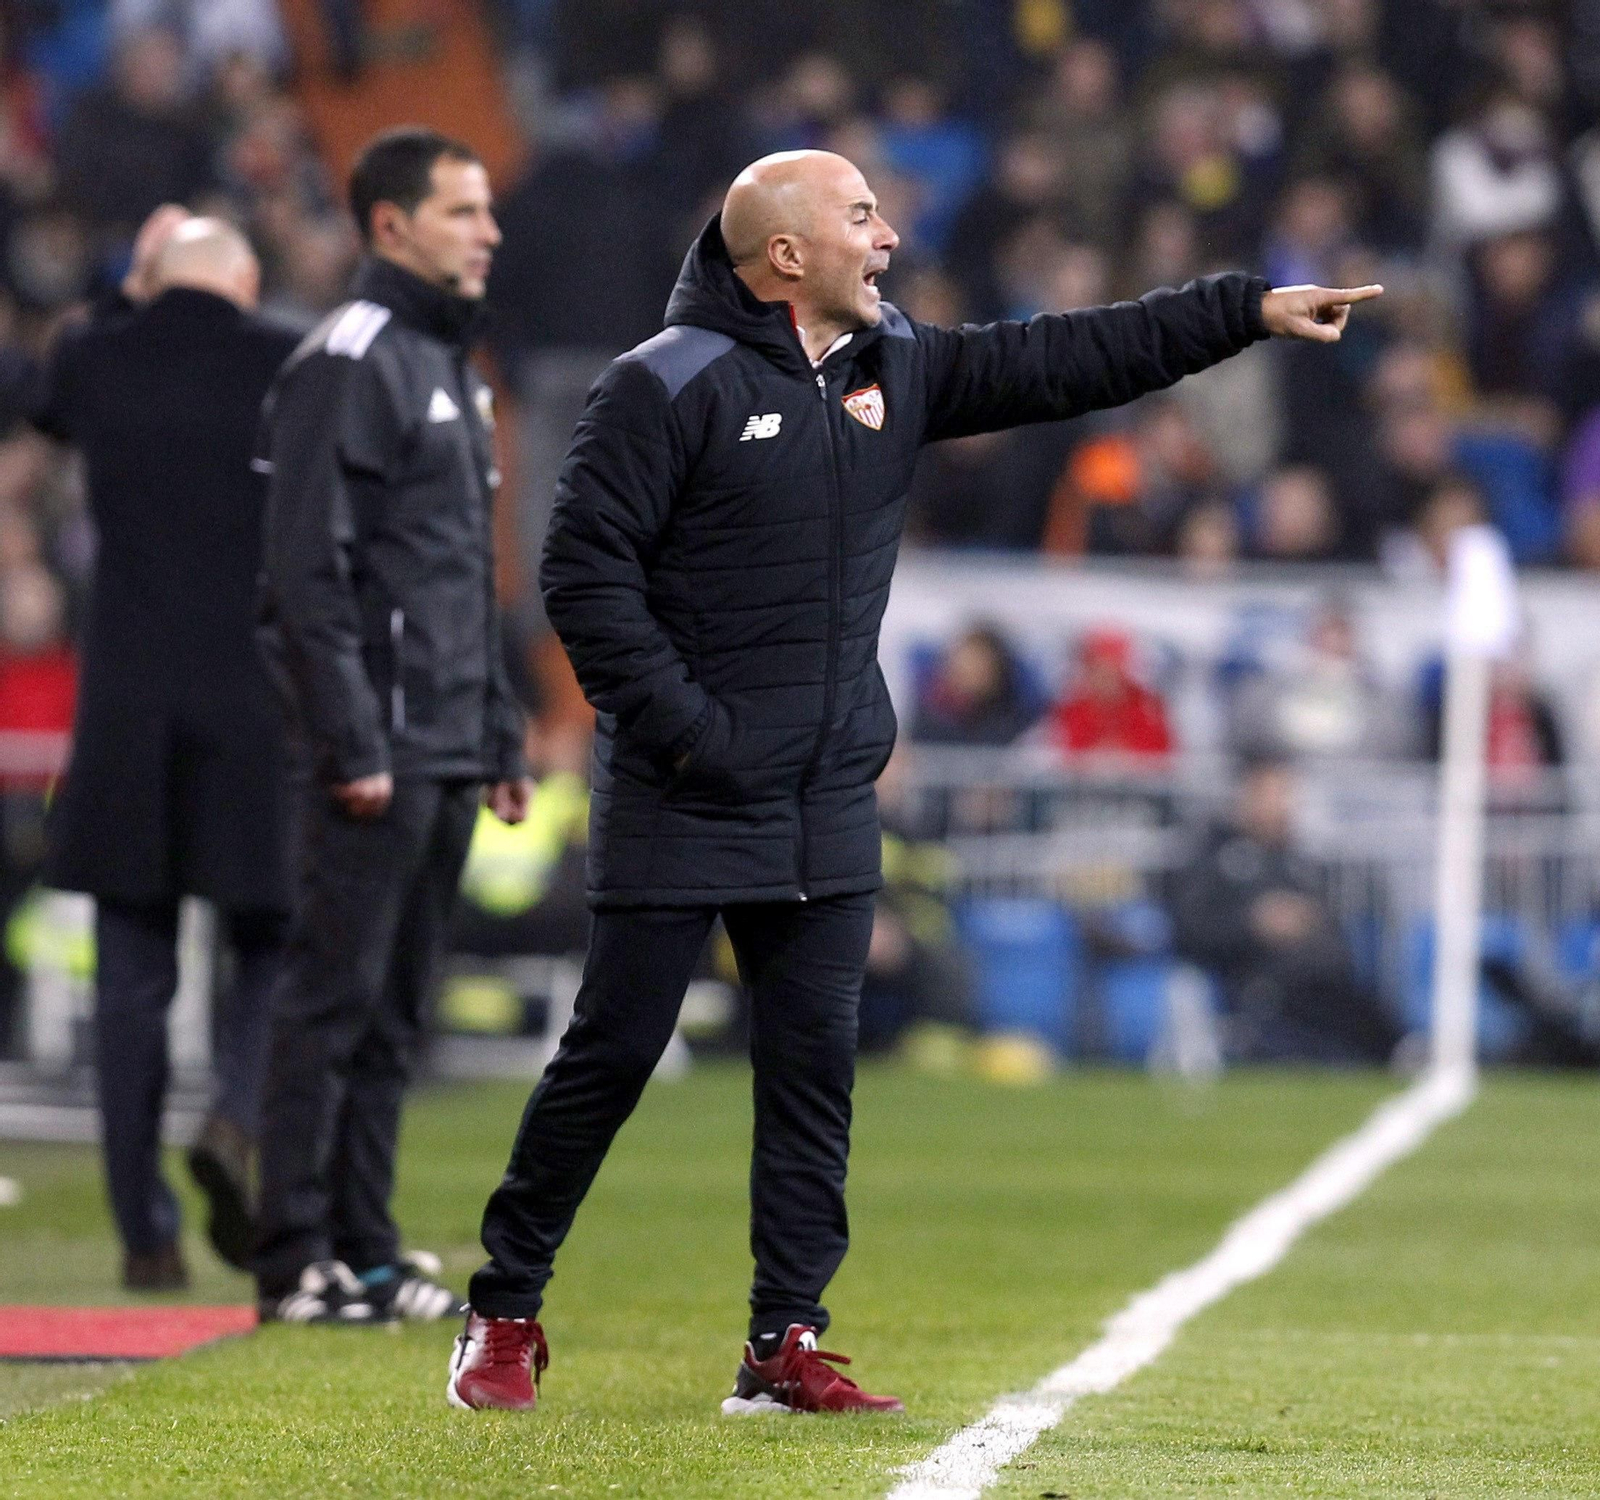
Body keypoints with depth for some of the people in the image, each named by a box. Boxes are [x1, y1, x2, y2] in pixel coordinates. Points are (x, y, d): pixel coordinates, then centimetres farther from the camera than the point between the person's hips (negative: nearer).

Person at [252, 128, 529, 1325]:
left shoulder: (451, 368, 20)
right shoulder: (349, 362, -10)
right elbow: (311, 569, -17)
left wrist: (502, 736, 20)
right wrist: (352, 745, -21)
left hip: (448, 755, 9)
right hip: (377, 754, -9)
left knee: (394, 1013, 11)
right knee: (336, 999, -7)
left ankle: (365, 1251, 15)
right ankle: (298, 1262, -5)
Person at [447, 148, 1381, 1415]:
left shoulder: (896, 369, 10)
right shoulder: (672, 385, -11)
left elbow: (1064, 362, 13)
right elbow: (585, 564, -12)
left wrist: (1248, 311, 9)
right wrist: (675, 717, -18)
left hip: (827, 807, 6)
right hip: (681, 799, -6)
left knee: (816, 1065, 4)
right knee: (614, 1052, -2)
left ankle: (786, 1345, 9)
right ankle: (505, 1315, 10)